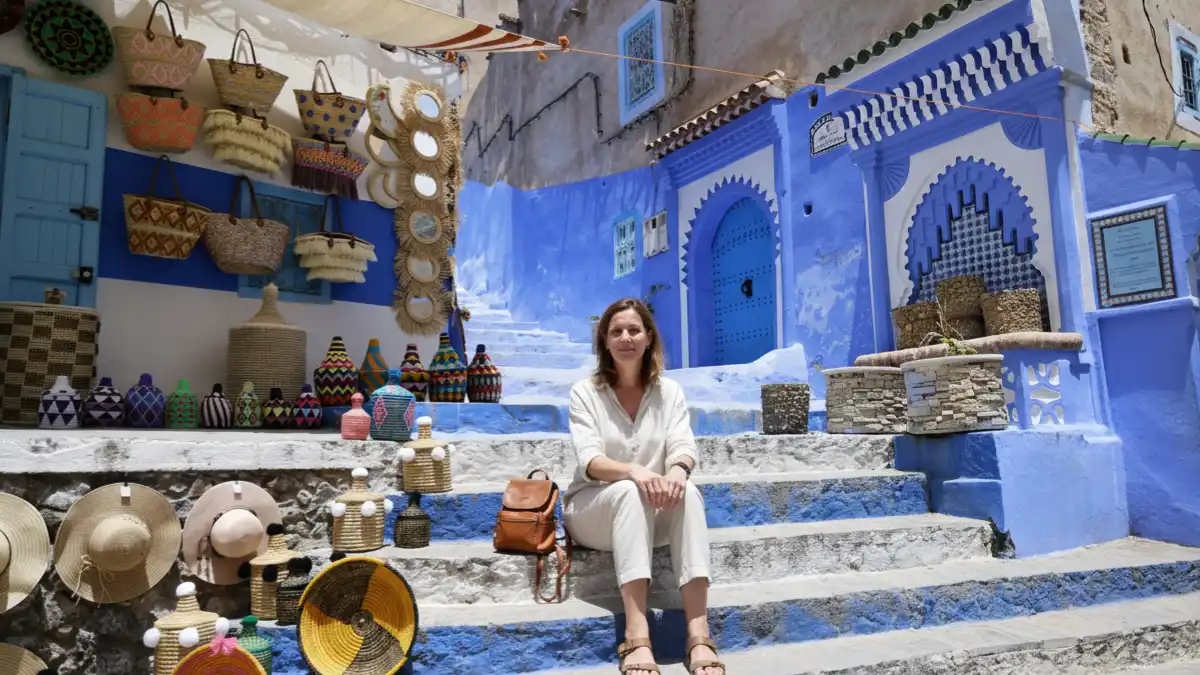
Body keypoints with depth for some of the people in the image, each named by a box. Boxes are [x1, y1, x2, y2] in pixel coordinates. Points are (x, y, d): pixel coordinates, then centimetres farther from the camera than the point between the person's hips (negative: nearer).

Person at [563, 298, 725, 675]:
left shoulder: (669, 392, 5)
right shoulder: (585, 392, -3)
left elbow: (683, 447, -9)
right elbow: (589, 461, -17)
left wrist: (678, 470, -35)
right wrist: (634, 471, -38)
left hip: (653, 516, 2)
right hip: (594, 509, -2)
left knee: (688, 491, -32)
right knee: (629, 492, -37)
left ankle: (699, 636, -41)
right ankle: (636, 638, -47)